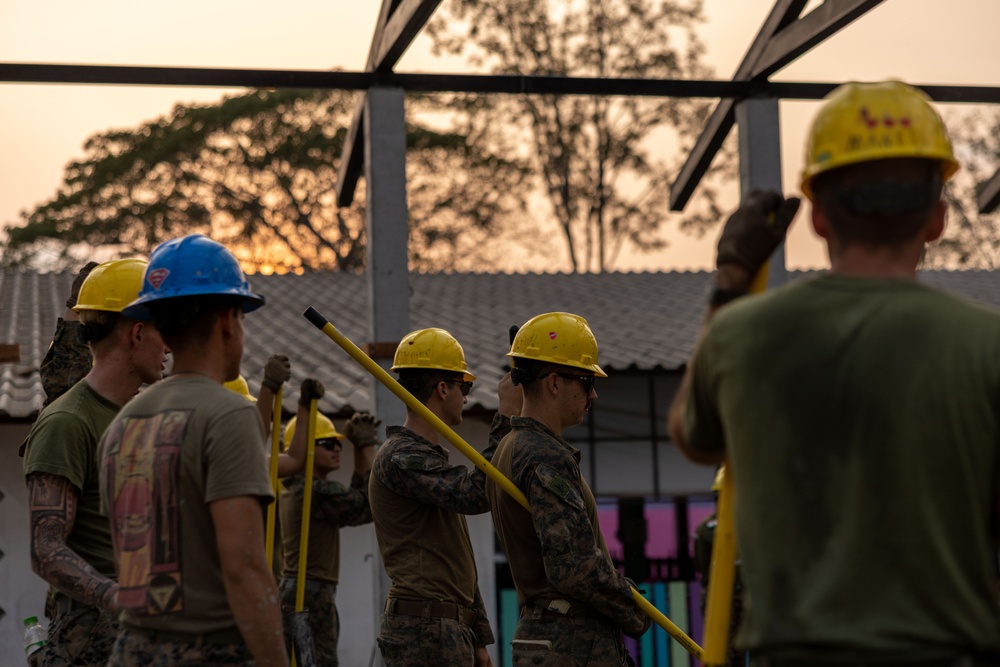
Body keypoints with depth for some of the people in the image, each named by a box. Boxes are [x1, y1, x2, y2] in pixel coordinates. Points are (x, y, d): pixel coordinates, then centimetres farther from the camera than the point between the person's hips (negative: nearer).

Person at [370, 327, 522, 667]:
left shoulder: (432, 457, 22)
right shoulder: (400, 457, -11)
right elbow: (476, 494, -26)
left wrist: (478, 638, 21)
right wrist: (507, 416, -19)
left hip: (452, 627, 10)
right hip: (424, 629, -10)